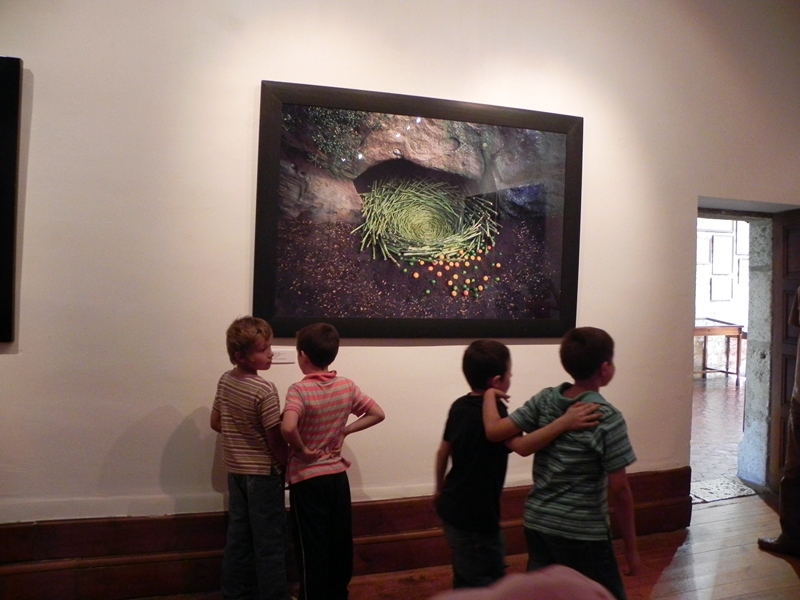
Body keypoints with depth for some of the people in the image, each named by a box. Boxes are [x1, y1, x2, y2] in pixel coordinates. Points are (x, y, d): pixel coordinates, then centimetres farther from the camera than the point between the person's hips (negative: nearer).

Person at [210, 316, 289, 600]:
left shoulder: (224, 380, 0)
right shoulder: (265, 390, -23)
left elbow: (216, 423, 11)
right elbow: (276, 439, -19)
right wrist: (287, 465, -5)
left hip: (235, 470, 8)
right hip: (263, 472, -7)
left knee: (238, 534, 18)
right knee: (269, 539, 6)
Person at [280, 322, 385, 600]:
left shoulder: (299, 390, -19)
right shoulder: (347, 386, -3)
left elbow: (288, 427, -36)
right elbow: (377, 414, 3)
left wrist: (302, 450, -19)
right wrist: (344, 430, 1)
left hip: (307, 479, -5)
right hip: (338, 475, 5)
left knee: (312, 546, 8)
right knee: (340, 541, 18)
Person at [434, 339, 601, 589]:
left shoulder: (460, 406, 2)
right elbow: (522, 446, -40)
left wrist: (439, 489, 24)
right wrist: (564, 422, -48)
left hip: (452, 507, 9)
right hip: (475, 516, -9)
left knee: (466, 577, 25)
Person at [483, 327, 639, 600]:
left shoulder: (544, 400, -4)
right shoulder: (608, 419, -17)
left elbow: (494, 431, -6)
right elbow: (619, 490, -14)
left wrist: (490, 395, 12)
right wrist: (631, 547, -2)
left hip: (537, 524, 5)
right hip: (582, 534, -5)